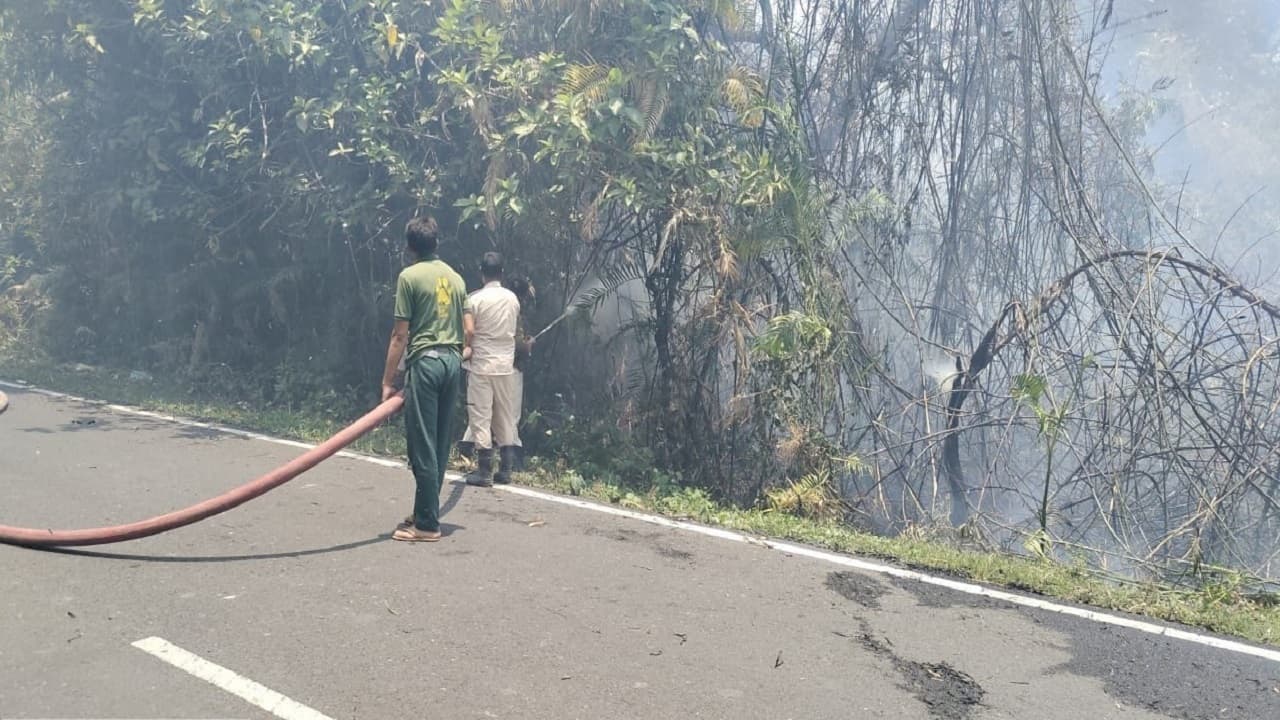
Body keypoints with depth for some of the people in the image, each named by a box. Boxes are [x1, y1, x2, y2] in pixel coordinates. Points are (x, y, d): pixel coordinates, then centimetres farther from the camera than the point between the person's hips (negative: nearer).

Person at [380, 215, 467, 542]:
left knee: (423, 446, -3)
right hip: (452, 360, 7)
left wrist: (387, 381, -4)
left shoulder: (410, 276, -5)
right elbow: (462, 330, 14)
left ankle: (427, 525, -1)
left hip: (425, 361, -7)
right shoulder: (456, 277, 14)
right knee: (440, 444, 11)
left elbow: (400, 335, -8)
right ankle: (425, 514, 19)